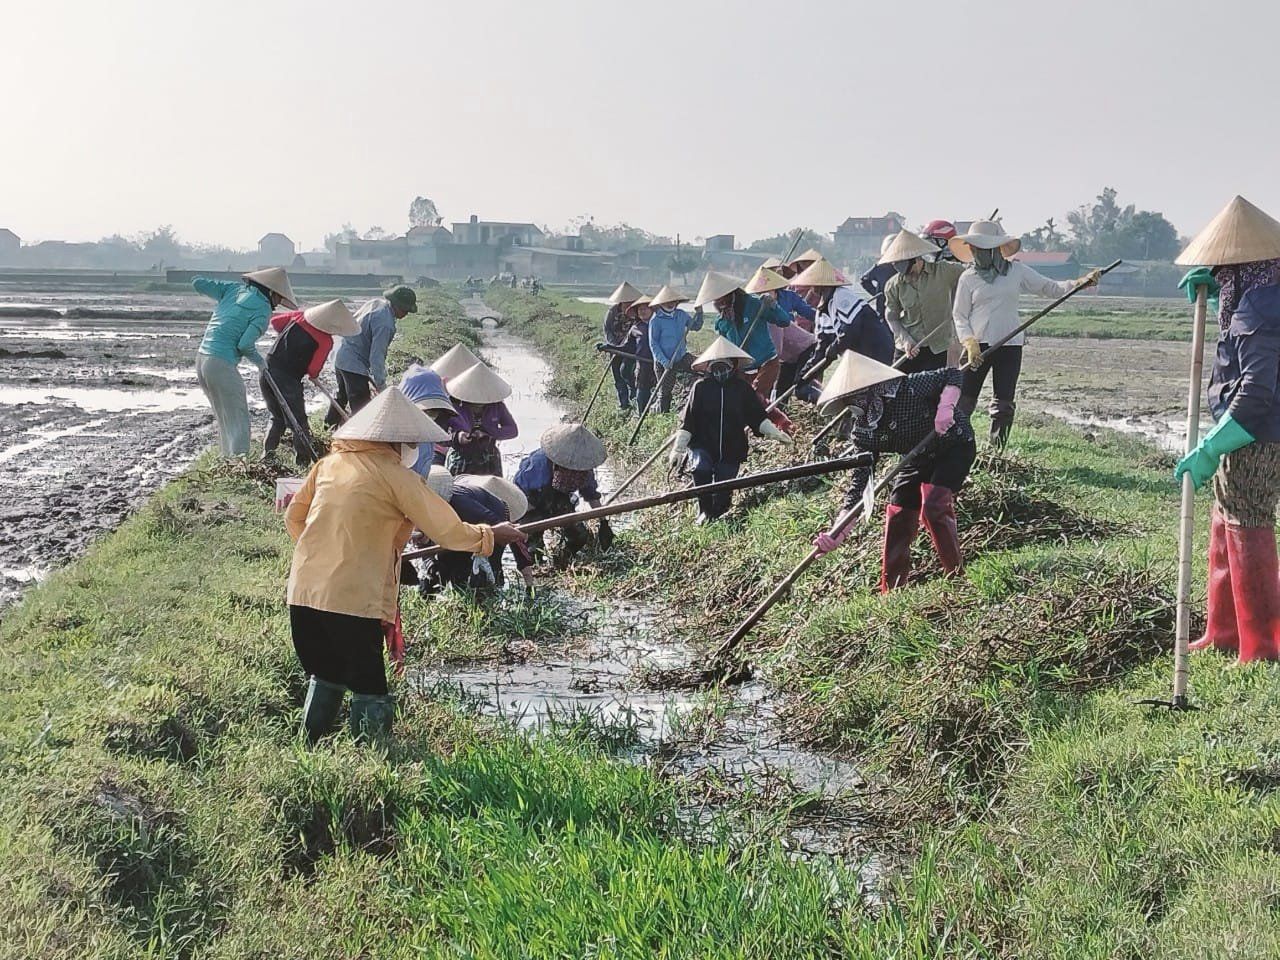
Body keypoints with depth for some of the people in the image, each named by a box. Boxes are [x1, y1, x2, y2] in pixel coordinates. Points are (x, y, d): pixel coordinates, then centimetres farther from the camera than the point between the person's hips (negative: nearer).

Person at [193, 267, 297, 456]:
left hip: (201, 358, 8)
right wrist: (260, 362, 2)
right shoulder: (263, 309, -9)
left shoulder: (234, 288, 10)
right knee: (237, 419, -2)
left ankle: (226, 457, 26)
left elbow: (198, 283, 10)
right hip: (222, 364, -8)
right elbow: (245, 344, -16)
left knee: (223, 417, 20)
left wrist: (220, 297, 28)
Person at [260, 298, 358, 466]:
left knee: (277, 419, 23)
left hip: (266, 373, 7)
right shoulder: (325, 341, -13)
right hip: (288, 381, -7)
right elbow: (313, 370, -9)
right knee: (300, 425, 6)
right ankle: (303, 461, 7)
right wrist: (314, 376, 14)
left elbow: (274, 321, 16)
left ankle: (267, 454, 17)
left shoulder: (299, 316, 3)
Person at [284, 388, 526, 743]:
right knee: (369, 686, 6)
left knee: (325, 677, 23)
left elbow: (293, 517, 20)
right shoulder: (396, 476, -6)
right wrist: (492, 535, 11)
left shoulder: (329, 463, 11)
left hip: (304, 591, 6)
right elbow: (449, 532, -5)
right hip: (355, 600, -6)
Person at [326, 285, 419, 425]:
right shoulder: (385, 323, -27)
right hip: (355, 367, -10)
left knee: (342, 397, 28)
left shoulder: (376, 302, 2)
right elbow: (377, 356, -26)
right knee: (361, 408, -6)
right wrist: (380, 384, -17)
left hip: (341, 359, 10)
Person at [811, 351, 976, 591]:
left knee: (934, 506, -23)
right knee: (897, 514, 2)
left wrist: (945, 408, -43)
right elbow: (859, 480, -18)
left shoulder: (908, 389, -31)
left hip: (954, 446, -6)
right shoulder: (863, 431, -15)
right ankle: (890, 591, 14)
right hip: (920, 458, 6)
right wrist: (839, 534, -27)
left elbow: (954, 375, -23)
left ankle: (956, 577, -7)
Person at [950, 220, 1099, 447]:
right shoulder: (968, 278, 3)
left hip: (1010, 345, 1)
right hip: (977, 346, -1)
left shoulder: (1017, 271, 6)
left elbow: (1050, 288, 9)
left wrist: (1079, 283, -7)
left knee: (1004, 405, 1)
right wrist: (969, 343, -11)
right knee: (964, 401, -4)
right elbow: (959, 315, 4)